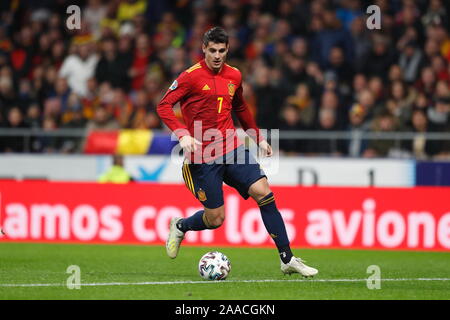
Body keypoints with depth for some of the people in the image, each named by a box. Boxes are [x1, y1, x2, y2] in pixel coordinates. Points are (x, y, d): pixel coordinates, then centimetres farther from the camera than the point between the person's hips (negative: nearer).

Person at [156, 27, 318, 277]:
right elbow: (163, 106, -10)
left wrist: (258, 138, 24)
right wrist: (183, 134, -23)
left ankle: (288, 259, -9)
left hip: (232, 148, 5)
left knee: (263, 192, -12)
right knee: (215, 219, -3)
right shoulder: (191, 76, -8)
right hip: (202, 156, -5)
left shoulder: (234, 76, 9)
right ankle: (179, 227, 31)